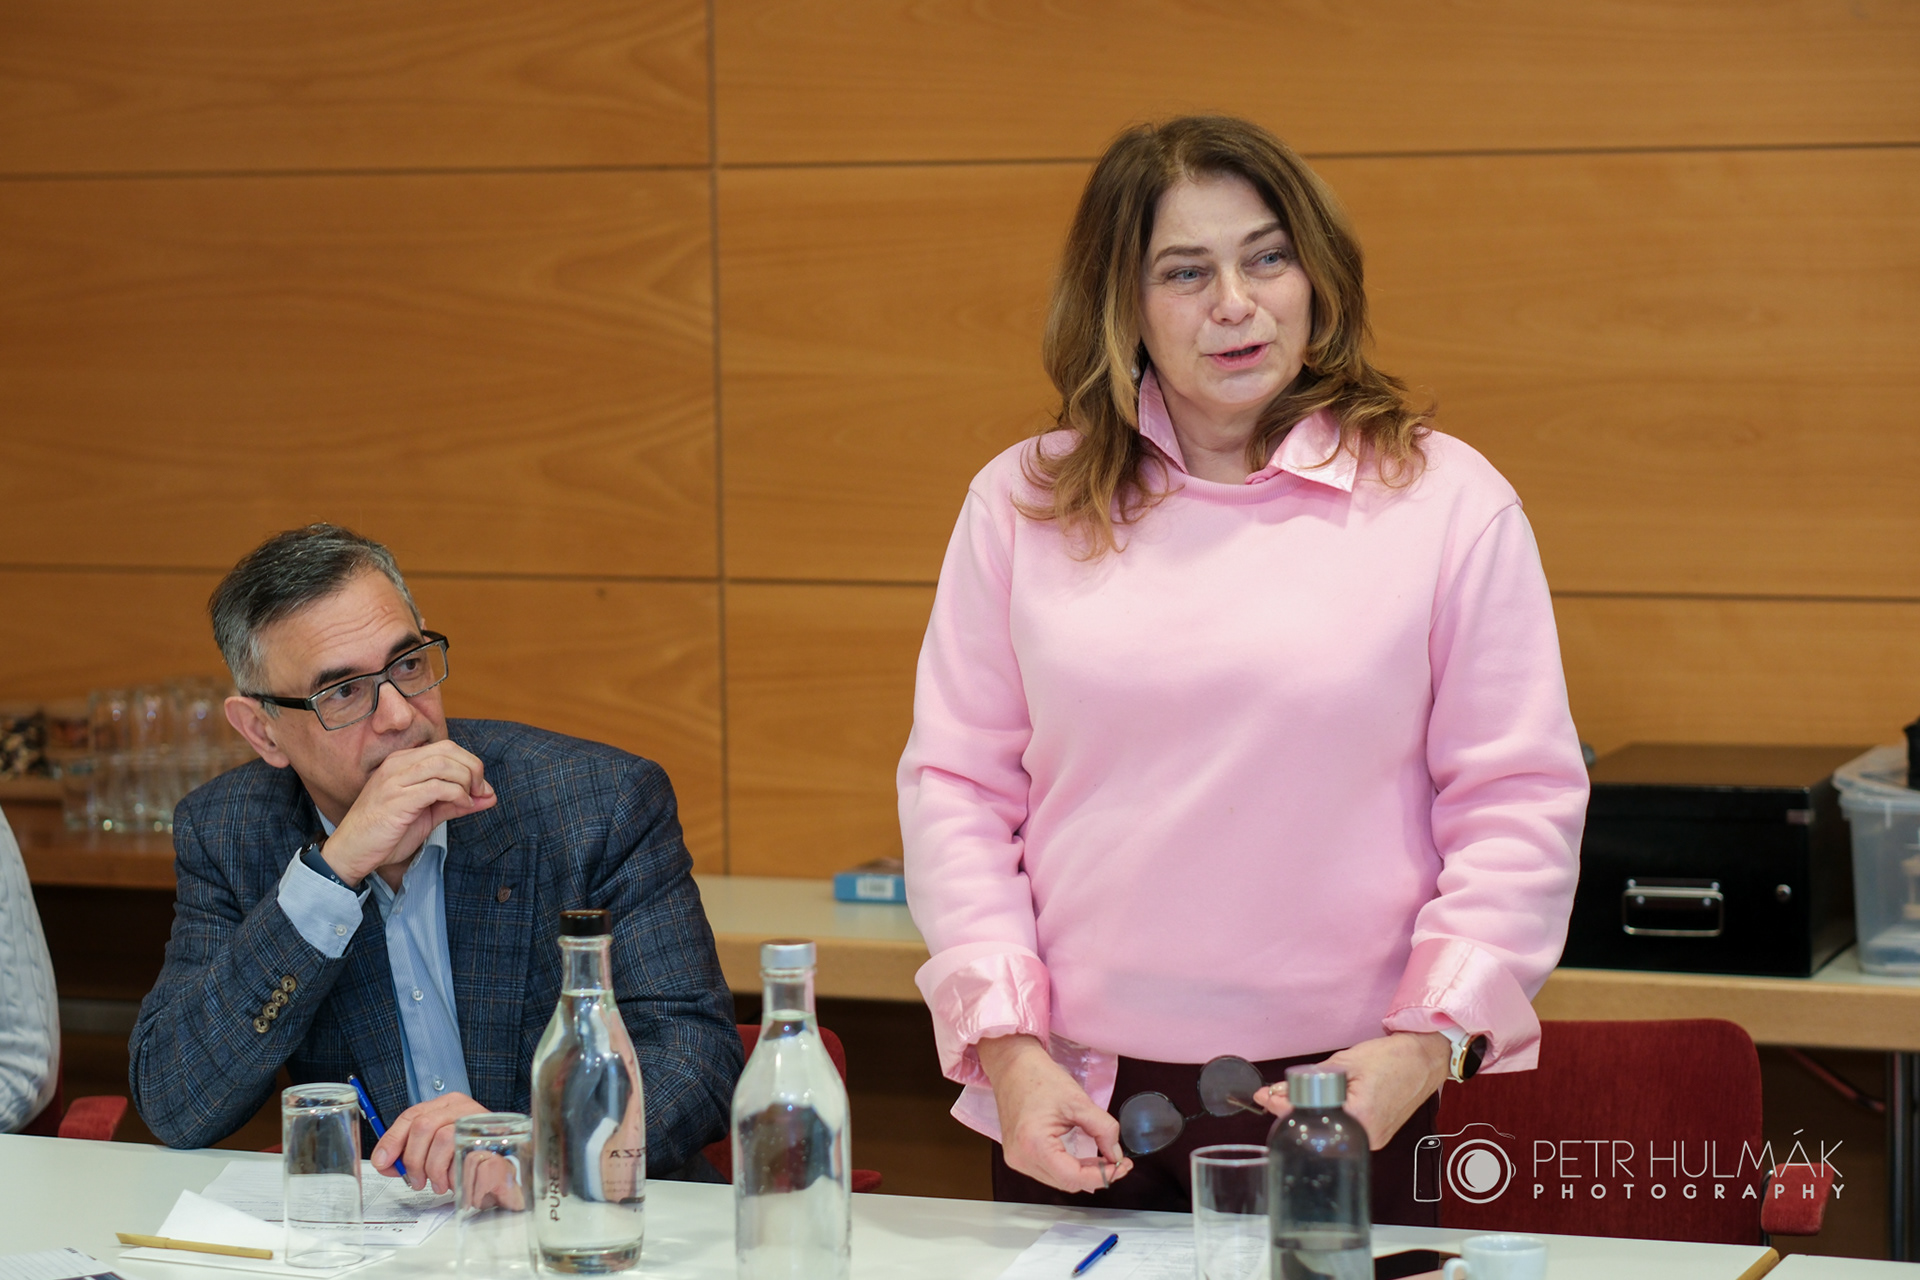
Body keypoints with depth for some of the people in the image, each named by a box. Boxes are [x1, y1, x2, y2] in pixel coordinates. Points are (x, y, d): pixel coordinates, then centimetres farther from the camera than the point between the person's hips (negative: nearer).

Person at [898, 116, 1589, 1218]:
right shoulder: (1022, 503, 7)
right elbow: (957, 785, 5)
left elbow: (1519, 802, -2)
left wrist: (1425, 1044, -13)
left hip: (1338, 1099, -1)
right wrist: (1008, 1045, -5)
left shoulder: (1447, 501, 1)